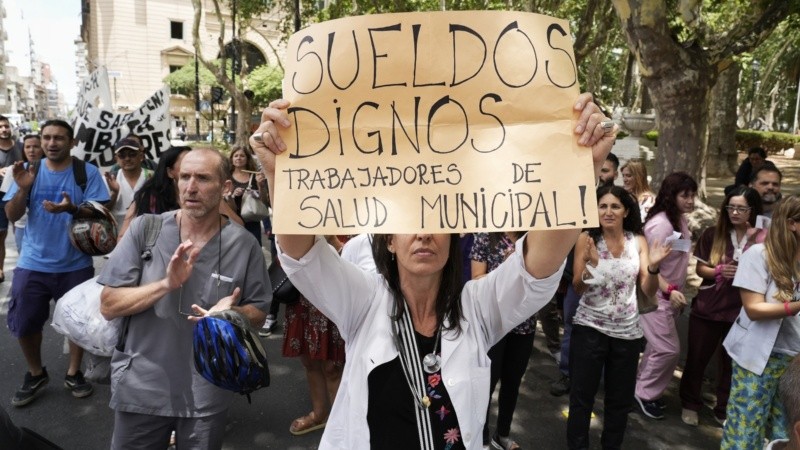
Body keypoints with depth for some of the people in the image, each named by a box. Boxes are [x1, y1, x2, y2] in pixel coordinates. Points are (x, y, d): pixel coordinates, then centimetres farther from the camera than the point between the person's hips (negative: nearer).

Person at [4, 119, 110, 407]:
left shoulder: (88, 172, -5)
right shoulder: (29, 171, 2)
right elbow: (12, 216, 0)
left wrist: (72, 209, -29)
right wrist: (22, 189, -18)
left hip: (75, 263, -2)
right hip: (33, 263, 2)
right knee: (24, 322, 7)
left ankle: (73, 374, 28)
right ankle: (35, 374, 30)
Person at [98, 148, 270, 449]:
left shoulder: (244, 245, -8)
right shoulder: (144, 230, -7)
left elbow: (258, 313, 1)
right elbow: (108, 306, -8)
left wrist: (232, 312, -21)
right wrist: (166, 284, -23)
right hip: (140, 388, 0)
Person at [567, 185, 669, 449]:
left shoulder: (638, 241, -1)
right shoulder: (587, 239, -8)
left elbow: (649, 292, -3)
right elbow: (578, 288, -10)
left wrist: (653, 267, -22)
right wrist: (591, 263, -28)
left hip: (627, 331, 3)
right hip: (590, 328, -2)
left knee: (621, 399, 15)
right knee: (582, 396, 3)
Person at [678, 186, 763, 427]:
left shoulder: (762, 240, -6)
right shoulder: (713, 233, -2)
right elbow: (700, 269, 1)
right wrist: (719, 271, -18)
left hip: (742, 312, -1)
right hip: (708, 308, 1)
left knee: (732, 362, 14)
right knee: (697, 358, 11)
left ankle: (724, 410, 32)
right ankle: (690, 404, 30)